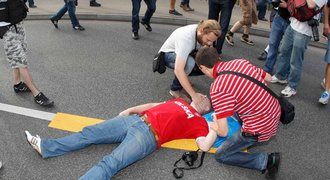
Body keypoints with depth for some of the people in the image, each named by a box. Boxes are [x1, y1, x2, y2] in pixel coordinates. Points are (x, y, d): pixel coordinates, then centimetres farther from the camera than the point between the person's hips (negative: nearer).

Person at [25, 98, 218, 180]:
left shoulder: (199, 121, 7)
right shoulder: (179, 102, 27)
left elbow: (204, 146, -7)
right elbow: (154, 105, 30)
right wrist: (132, 109, 20)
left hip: (148, 135, -7)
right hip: (135, 120, 8)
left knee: (109, 164, -25)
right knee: (89, 133, 5)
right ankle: (45, 147, 13)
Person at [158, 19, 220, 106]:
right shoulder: (186, 38, -39)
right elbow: (178, 70, -46)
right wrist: (193, 95, -47)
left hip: (184, 54, 7)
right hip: (168, 54, -7)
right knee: (189, 63, -38)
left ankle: (183, 78, 9)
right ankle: (175, 89, -13)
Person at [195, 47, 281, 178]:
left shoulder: (217, 89, -23)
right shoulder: (240, 62, -3)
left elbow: (223, 132, -19)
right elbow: (268, 78, 14)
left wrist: (215, 120, 3)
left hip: (260, 129, -8)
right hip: (276, 112, 8)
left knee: (221, 155, 6)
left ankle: (266, 160, -2)